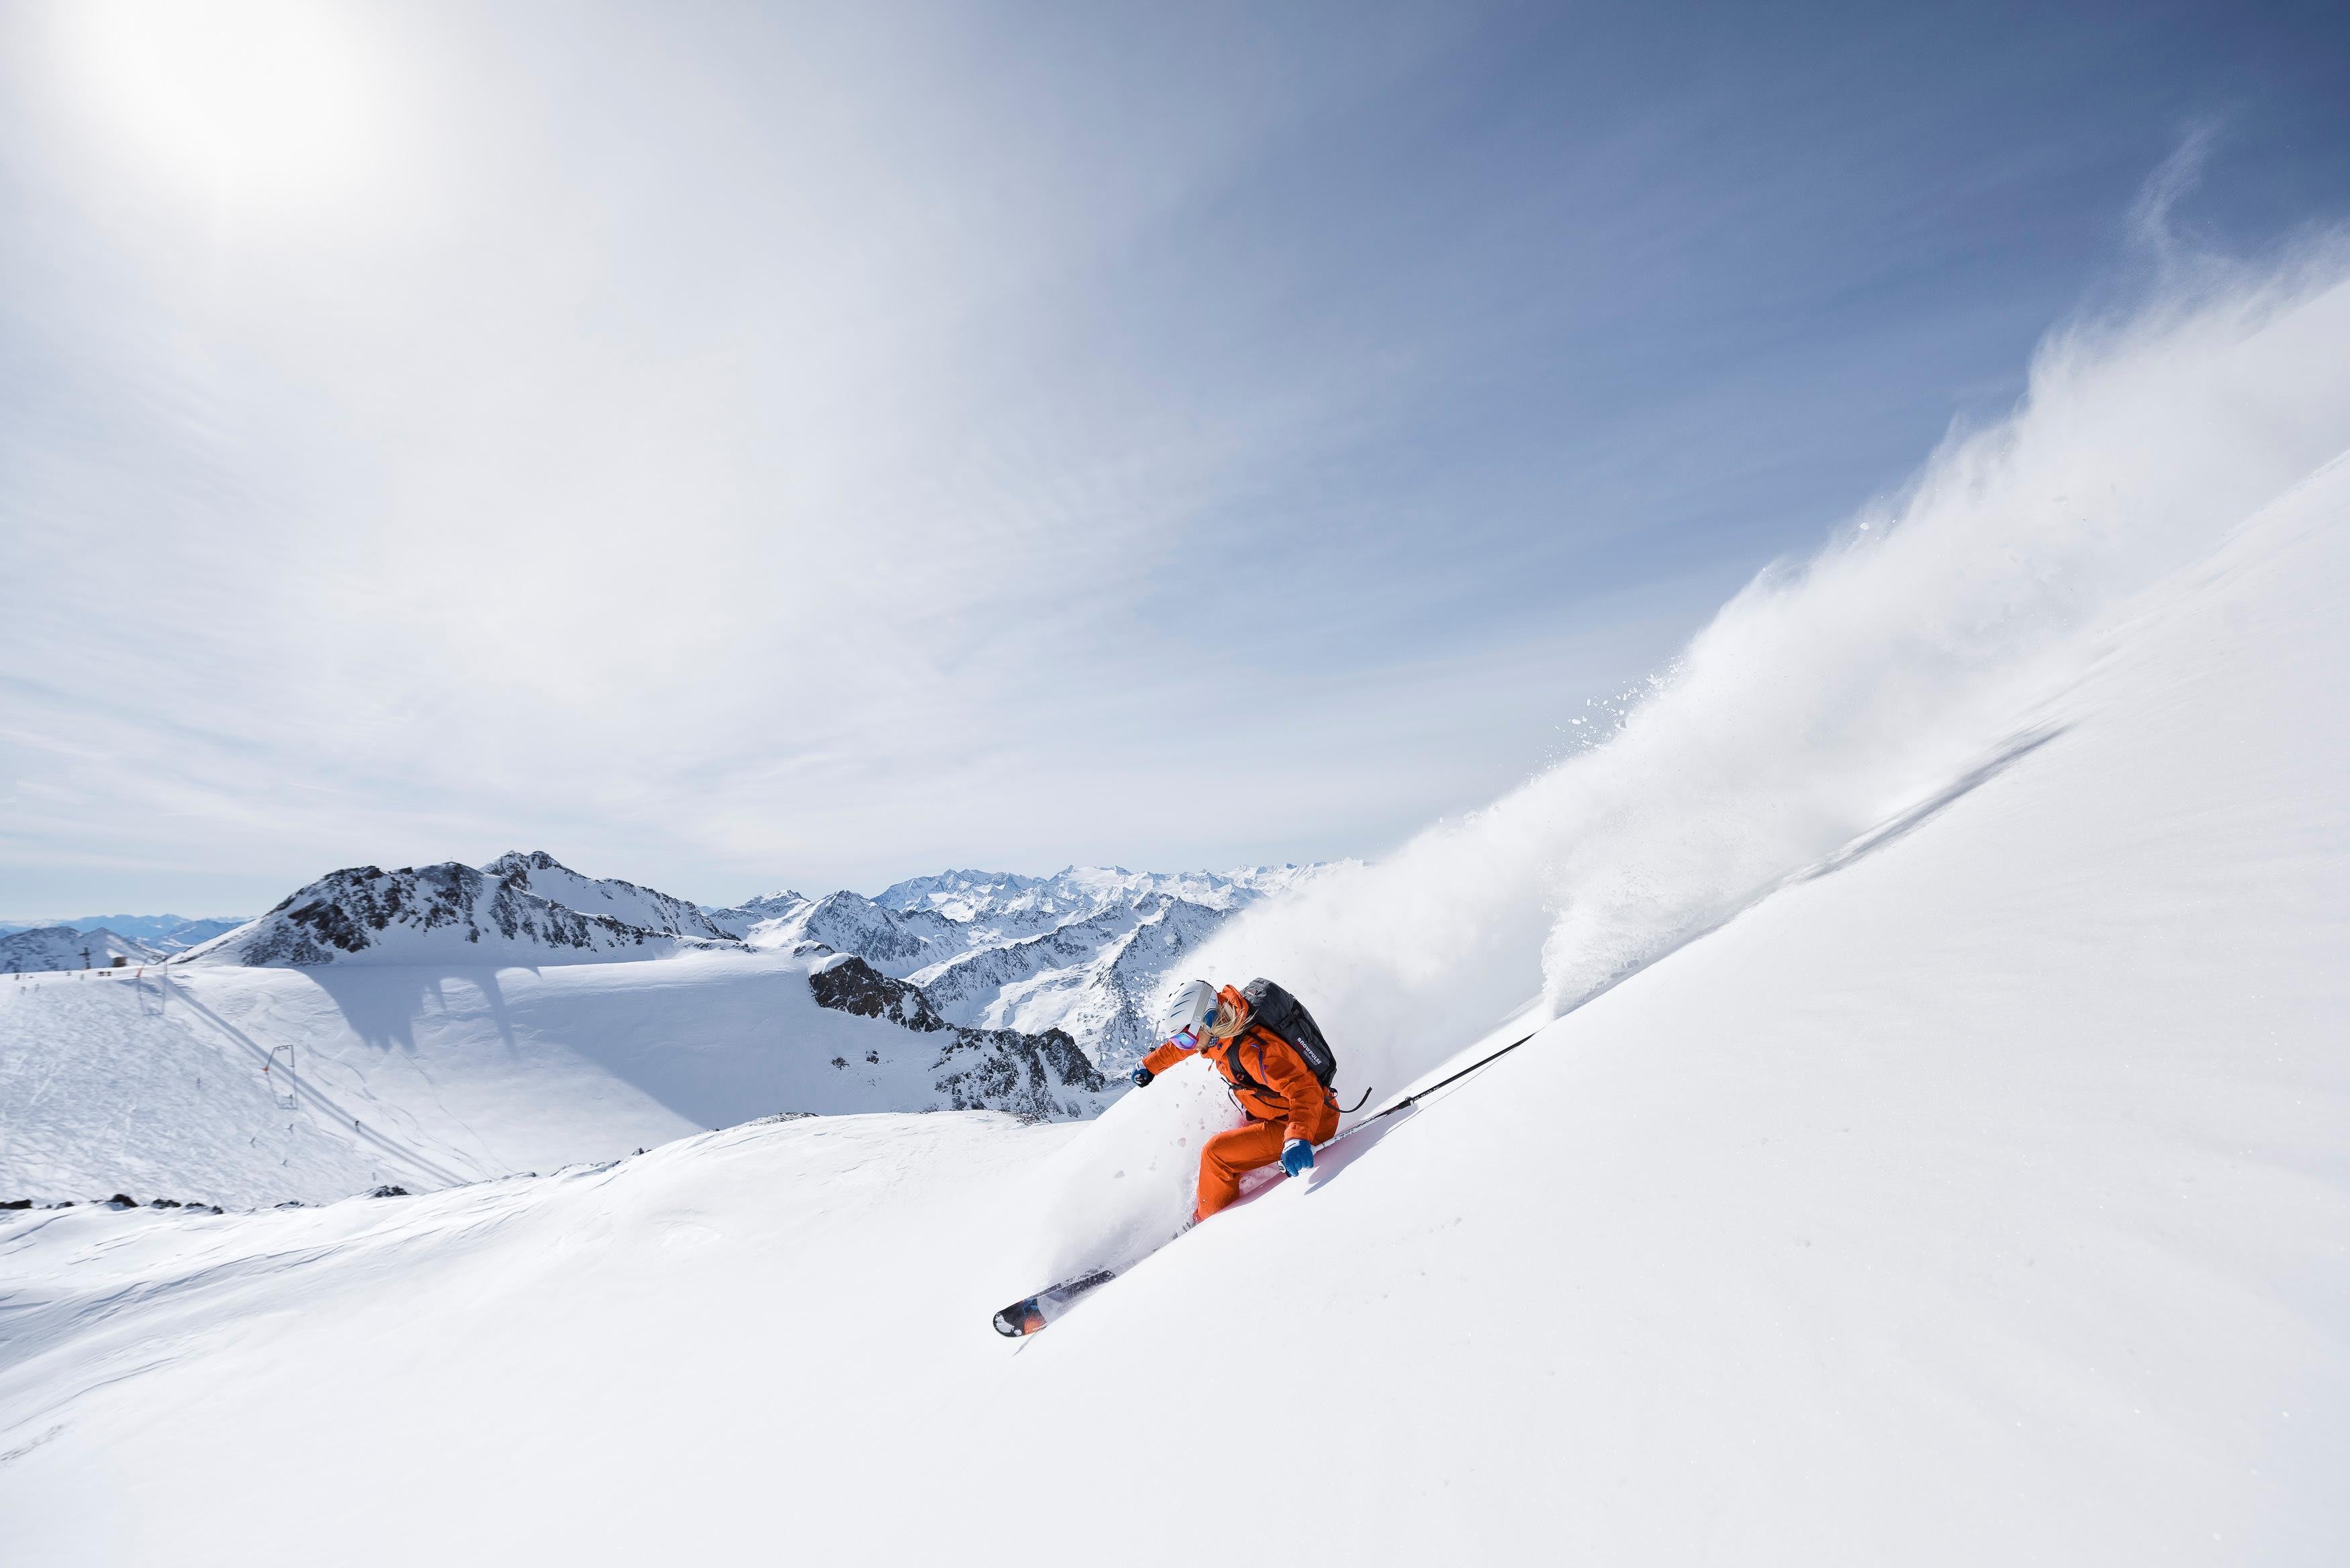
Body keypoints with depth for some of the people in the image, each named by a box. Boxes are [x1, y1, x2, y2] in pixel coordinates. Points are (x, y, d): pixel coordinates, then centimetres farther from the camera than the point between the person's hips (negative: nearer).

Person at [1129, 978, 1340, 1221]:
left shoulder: (1251, 1049, -31)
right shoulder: (1217, 1033, -2)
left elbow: (1304, 1091, -38)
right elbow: (1178, 1047, 19)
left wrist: (1297, 1139, -51)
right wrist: (1149, 1067, 31)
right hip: (1276, 1116, 9)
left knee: (1217, 1154, -13)